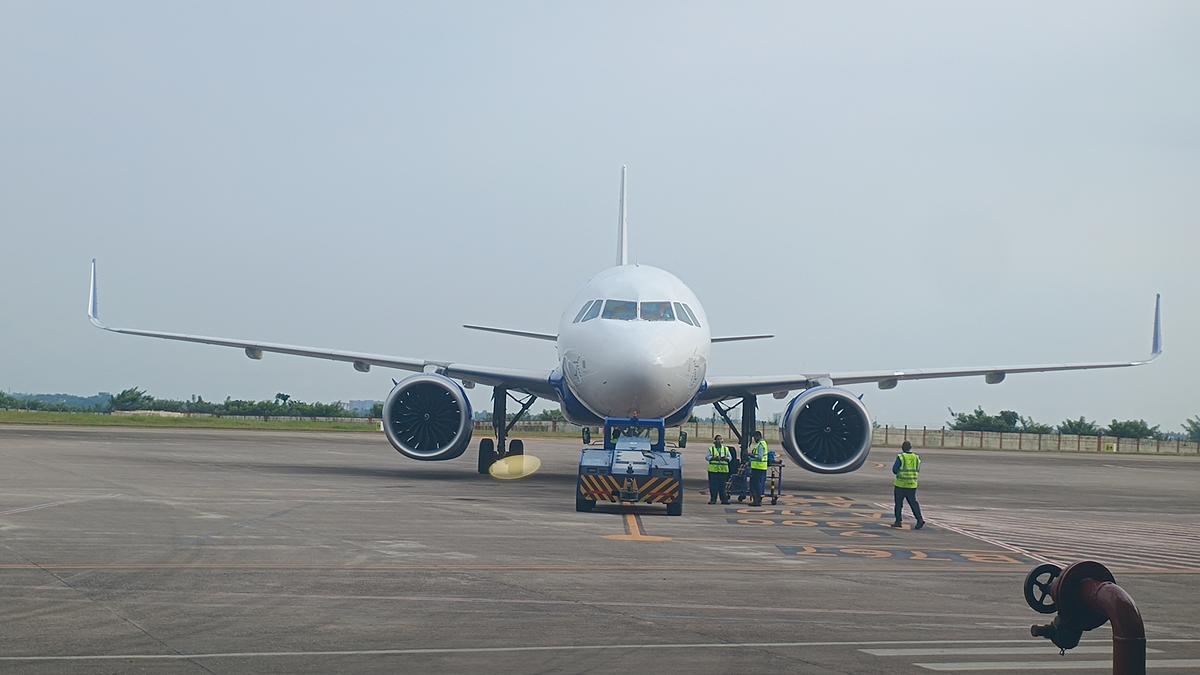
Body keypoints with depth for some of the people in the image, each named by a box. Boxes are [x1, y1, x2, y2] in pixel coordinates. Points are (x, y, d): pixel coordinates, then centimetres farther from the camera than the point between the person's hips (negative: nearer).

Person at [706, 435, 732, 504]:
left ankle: (724, 499, 3)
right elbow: (708, 457, 1)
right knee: (713, 485, -2)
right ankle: (713, 499, 3)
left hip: (723, 470, 1)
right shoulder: (711, 449, 8)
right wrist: (714, 458, -15)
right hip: (713, 469, -1)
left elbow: (730, 457, 13)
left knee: (722, 486, 0)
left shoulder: (726, 449, 15)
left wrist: (726, 458, -8)